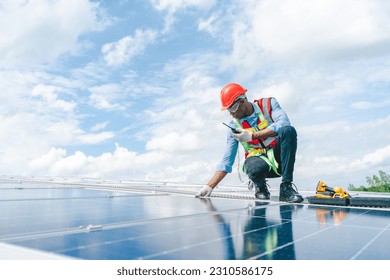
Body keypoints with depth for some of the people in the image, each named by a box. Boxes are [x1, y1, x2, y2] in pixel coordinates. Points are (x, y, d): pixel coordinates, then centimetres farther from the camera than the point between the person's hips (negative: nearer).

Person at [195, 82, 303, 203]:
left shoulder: (268, 104, -2)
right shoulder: (234, 126, 0)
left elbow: (284, 123, -21)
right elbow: (226, 161, 0)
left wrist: (252, 136, -23)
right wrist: (209, 186, -8)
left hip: (279, 157, 1)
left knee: (288, 131, -29)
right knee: (254, 168, -38)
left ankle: (286, 188, -22)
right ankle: (260, 187, 1)